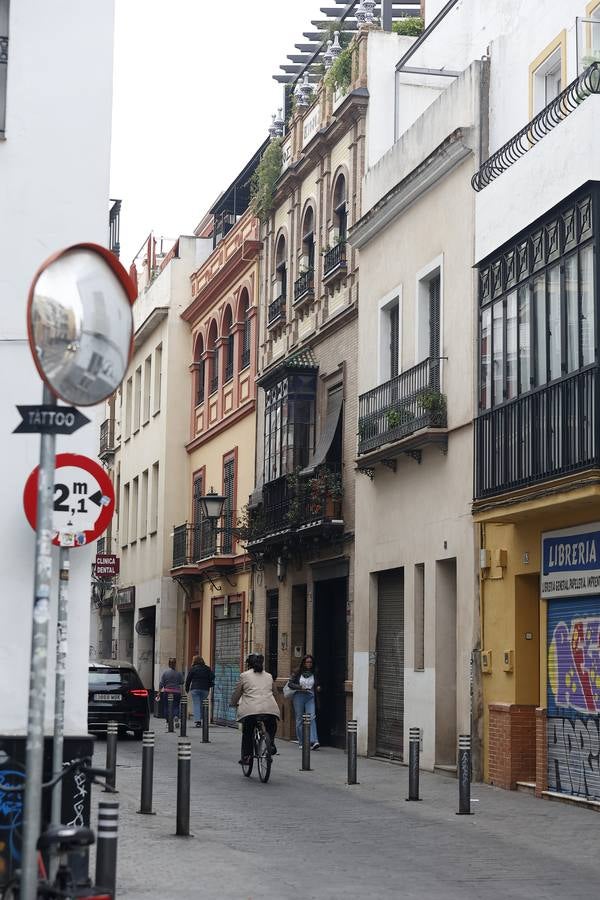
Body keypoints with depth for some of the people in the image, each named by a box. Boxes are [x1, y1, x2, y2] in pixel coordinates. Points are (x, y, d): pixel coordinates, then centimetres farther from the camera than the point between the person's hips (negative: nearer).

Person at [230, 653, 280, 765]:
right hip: (270, 709, 3)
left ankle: (246, 756, 9)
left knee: (247, 733, 13)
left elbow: (237, 693, 12)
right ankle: (271, 744, 6)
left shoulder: (244, 676, 7)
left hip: (250, 710, -3)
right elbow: (274, 692, 27)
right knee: (271, 729, 27)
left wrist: (233, 703, 32)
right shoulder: (269, 676, 19)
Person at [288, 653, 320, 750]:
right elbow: (290, 683, -3)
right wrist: (300, 687, -15)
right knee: (299, 719, 3)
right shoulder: (297, 672, 0)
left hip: (310, 697, 1)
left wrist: (318, 688, 1)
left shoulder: (314, 673, 9)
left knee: (312, 717, -15)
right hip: (299, 696, -1)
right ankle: (302, 743, 11)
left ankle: (313, 741, -23)